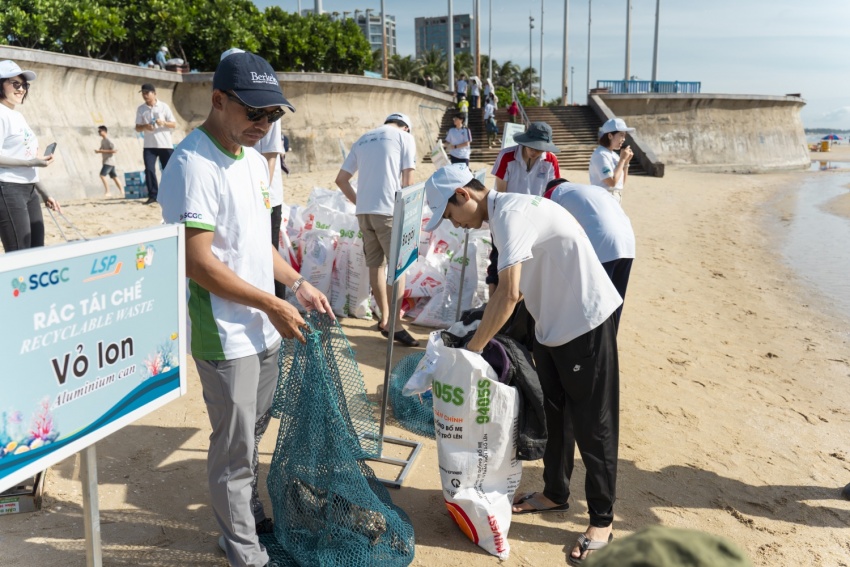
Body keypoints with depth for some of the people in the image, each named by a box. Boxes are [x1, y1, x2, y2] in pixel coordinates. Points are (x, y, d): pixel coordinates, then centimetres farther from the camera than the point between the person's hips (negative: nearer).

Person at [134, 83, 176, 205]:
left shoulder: (164, 106, 0)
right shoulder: (140, 109, 7)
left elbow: (174, 125, 0)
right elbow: (137, 128, 6)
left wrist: (163, 123, -20)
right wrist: (145, 126, -16)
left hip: (165, 145, -2)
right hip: (149, 146, 2)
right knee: (149, 170, -8)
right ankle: (153, 195, -4)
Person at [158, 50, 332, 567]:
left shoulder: (255, 160, 10)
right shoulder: (194, 165, -17)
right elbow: (197, 262, -22)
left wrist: (298, 283, 8)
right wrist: (272, 304, -17)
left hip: (265, 329, 8)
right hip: (225, 335, -8)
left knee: (251, 432, 21)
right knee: (236, 448, 6)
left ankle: (247, 512, 40)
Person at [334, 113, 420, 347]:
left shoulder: (362, 140, 20)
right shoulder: (405, 137, 5)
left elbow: (341, 179, 16)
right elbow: (408, 182, -2)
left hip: (363, 211, 5)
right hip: (388, 210, -5)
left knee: (376, 265, 11)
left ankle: (385, 318, 22)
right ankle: (395, 325, -7)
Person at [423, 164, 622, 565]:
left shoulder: (510, 213, -23)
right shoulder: (501, 215, 8)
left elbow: (509, 294, -29)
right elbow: (510, 290, 14)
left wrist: (473, 347, -20)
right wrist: (482, 336, 10)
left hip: (585, 323, -10)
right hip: (551, 325, 10)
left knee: (592, 425, 2)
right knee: (555, 416, 20)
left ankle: (601, 520, 16)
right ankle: (555, 493, 37)